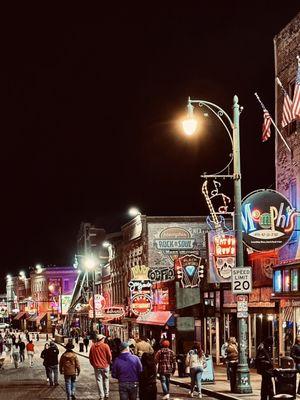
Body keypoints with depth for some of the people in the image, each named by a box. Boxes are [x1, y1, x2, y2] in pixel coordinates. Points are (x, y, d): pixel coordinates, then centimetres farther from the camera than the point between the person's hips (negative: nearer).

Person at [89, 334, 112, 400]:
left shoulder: (93, 346, 0)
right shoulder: (105, 346, -9)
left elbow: (90, 357, 5)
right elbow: (109, 356, -7)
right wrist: (109, 363, 11)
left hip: (96, 366, 1)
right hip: (105, 366, -1)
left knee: (99, 381, 4)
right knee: (106, 380, 14)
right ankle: (106, 394, 19)